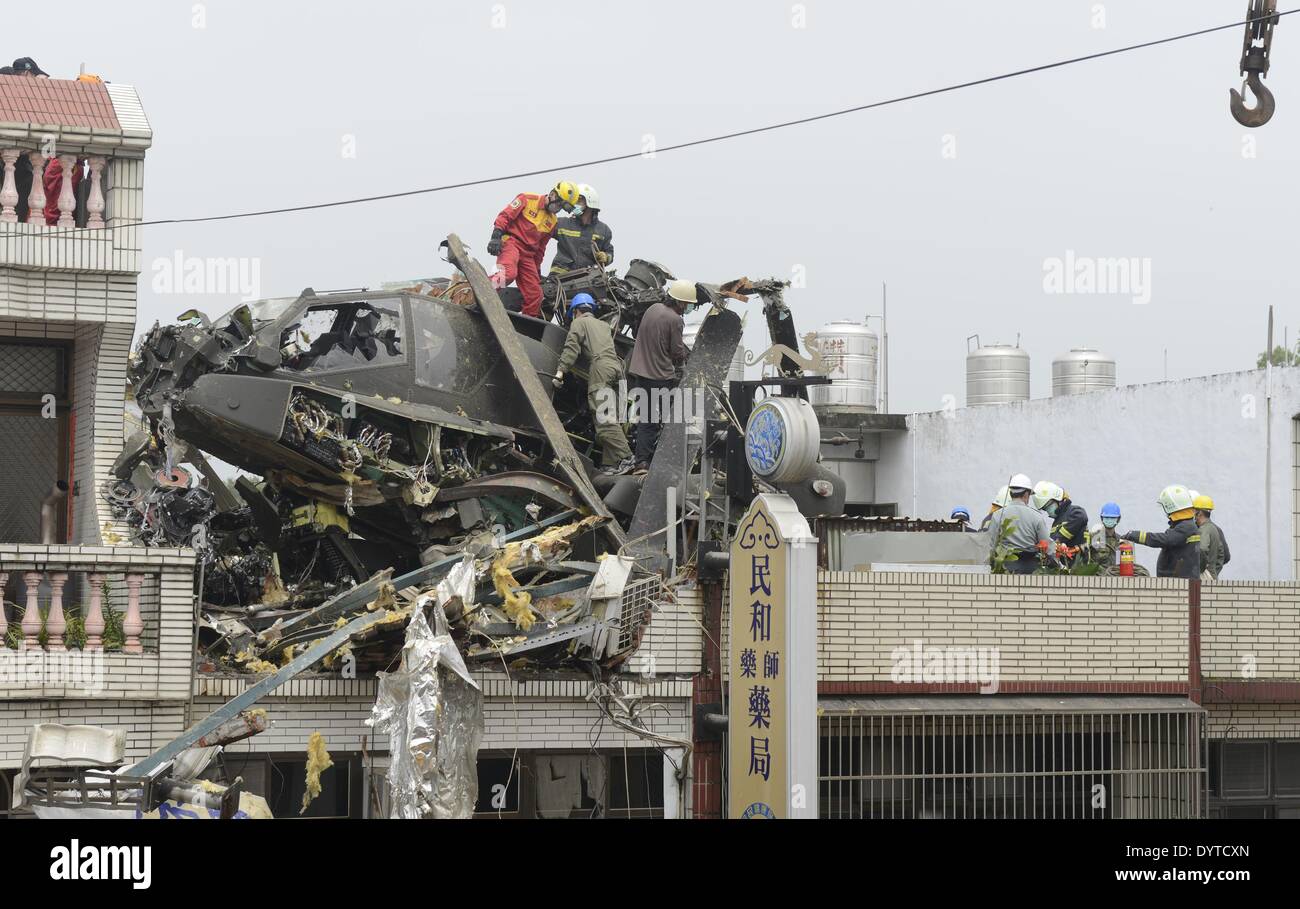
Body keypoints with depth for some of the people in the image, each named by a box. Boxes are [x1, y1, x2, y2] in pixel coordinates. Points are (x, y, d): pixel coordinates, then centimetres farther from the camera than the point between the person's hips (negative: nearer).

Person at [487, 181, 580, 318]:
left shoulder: (552, 222, 19)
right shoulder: (528, 199, 1)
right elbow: (505, 216, -5)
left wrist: (537, 270, 22)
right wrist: (496, 236, -17)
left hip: (528, 254, 7)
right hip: (511, 242, -7)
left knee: (534, 295, 1)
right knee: (508, 273, -36)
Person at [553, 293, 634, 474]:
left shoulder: (579, 323, 10)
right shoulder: (603, 325, 35)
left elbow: (571, 348, -3)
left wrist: (561, 371, -8)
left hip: (600, 367, -8)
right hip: (616, 366, 8)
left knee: (603, 420, -16)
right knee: (610, 419, 5)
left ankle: (625, 457, -26)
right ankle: (611, 463, -2)